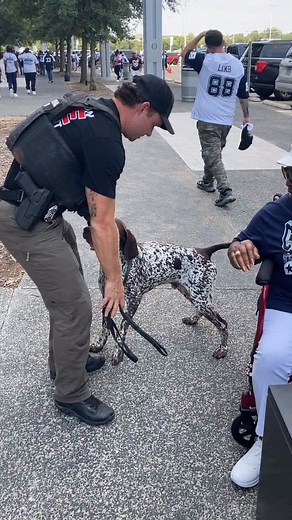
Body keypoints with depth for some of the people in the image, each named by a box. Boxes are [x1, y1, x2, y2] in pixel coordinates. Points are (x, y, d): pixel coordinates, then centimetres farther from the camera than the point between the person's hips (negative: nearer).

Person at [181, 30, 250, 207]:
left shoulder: (205, 60, -9)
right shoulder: (238, 65, 4)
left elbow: (185, 53, 9)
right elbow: (243, 95, 9)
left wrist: (200, 35, 12)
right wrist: (246, 116, 17)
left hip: (207, 118, -5)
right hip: (227, 119, 5)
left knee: (212, 155, -5)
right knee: (214, 152, 23)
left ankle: (226, 191, -17)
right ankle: (208, 181, 38)